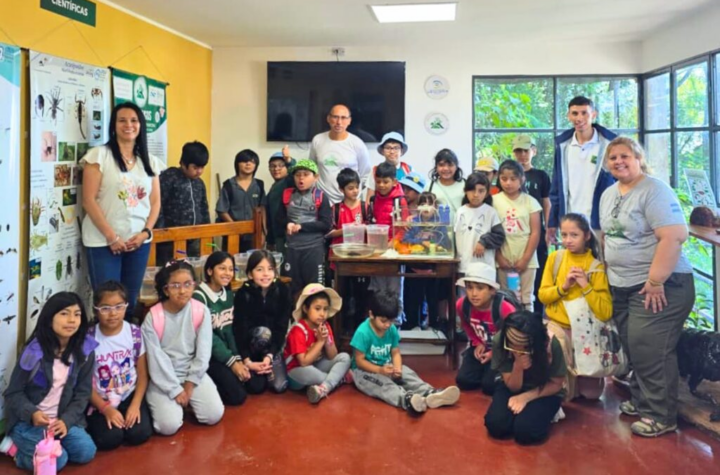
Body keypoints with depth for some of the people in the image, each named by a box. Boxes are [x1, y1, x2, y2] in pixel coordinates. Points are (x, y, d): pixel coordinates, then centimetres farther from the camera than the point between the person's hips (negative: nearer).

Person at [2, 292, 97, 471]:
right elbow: (13, 393, -7)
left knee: (86, 452, -15)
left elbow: (82, 393, -1)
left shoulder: (85, 350, -5)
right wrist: (32, 413, -25)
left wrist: (66, 420, -16)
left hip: (63, 419, 4)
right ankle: (18, 447, 8)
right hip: (28, 421, -4)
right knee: (56, 460, -23)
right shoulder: (34, 351, -14)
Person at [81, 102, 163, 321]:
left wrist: (145, 232, -4)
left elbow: (155, 201, 12)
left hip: (139, 241, 4)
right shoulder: (99, 155, -2)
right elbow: (88, 200, -8)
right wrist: (111, 236, -12)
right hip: (104, 242, -4)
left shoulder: (150, 161, 12)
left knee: (130, 301, 9)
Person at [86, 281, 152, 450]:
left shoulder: (134, 333, -5)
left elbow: (142, 375, 1)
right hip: (101, 402, -1)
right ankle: (94, 422, 10)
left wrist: (135, 405, -12)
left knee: (140, 433, -20)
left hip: (129, 396, 1)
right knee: (109, 439, -22)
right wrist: (106, 409, -17)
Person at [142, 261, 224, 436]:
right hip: (163, 378, -2)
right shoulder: (153, 317, -15)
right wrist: (175, 390, -13)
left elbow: (203, 353, -6)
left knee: (214, 415, -13)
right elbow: (156, 359, -13)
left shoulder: (201, 312, -9)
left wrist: (189, 385, -8)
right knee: (168, 425, -19)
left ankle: (187, 399, 16)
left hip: (193, 374, 2)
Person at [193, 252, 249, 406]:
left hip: (226, 352, 7)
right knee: (238, 395, -17)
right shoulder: (199, 297, -16)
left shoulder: (229, 295, 6)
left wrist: (237, 358, -9)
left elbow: (230, 331, 4)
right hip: (207, 355, -7)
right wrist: (232, 362, -19)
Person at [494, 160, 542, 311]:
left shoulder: (530, 201, 0)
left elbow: (535, 233, -2)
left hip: (526, 260, 0)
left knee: (526, 299, 6)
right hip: (504, 260, 0)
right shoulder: (494, 201, 0)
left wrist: (525, 259, -8)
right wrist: (499, 257, -6)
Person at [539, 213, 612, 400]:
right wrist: (563, 287, -17)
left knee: (591, 393, 3)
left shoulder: (596, 266, -10)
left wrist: (586, 287, -24)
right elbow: (543, 295, 0)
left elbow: (605, 313, -14)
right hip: (557, 326, 1)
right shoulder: (554, 258, -2)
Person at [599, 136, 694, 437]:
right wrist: (609, 272, 17)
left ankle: (660, 416, 5)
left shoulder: (654, 190, -14)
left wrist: (655, 282, -24)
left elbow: (674, 237, -23)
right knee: (633, 347, 14)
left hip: (659, 285, -8)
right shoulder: (608, 195, 12)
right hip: (622, 286, 8)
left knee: (650, 350, -8)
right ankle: (640, 400, 29)